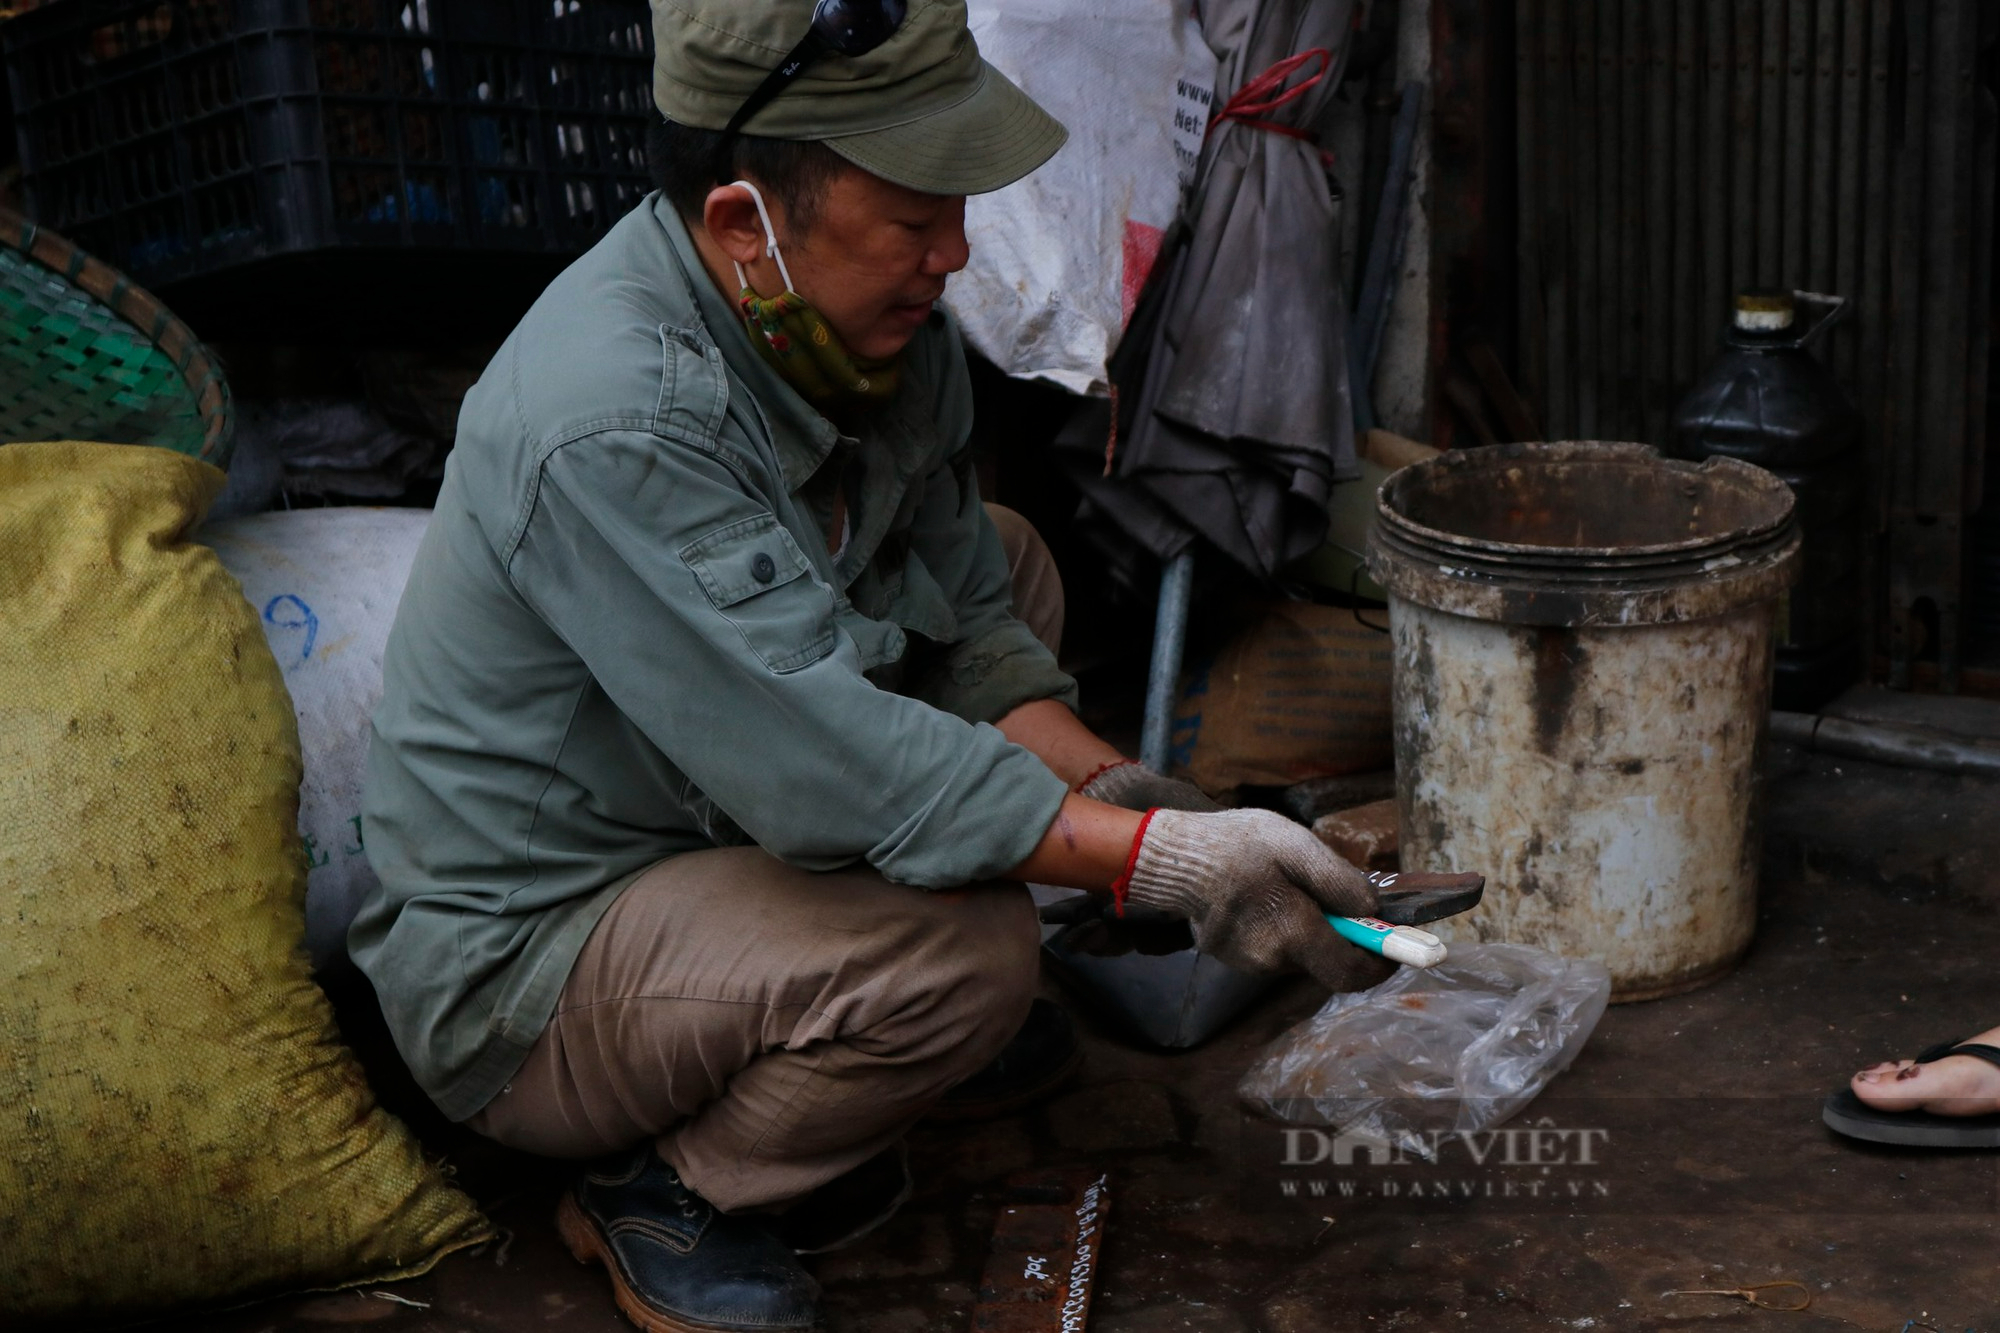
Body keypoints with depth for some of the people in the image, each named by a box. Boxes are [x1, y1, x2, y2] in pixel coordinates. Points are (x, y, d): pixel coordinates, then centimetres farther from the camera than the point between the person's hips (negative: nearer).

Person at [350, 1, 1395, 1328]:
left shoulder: (873, 316, -6)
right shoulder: (611, 423, -33)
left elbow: (963, 622, 2)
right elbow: (822, 755, -37)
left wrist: (1115, 789, -15)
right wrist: (1159, 861, -37)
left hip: (705, 818, 9)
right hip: (516, 971, -9)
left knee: (1010, 562, 12)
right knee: (969, 943, -31)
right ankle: (670, 1195, -2)